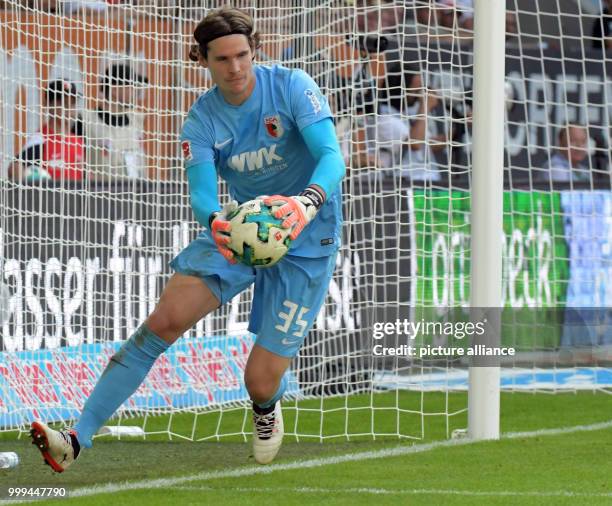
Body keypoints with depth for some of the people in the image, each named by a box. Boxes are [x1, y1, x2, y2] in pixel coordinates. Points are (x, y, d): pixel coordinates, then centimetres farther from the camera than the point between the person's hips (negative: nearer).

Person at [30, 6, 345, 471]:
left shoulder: (291, 86, -16)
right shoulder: (203, 119, -6)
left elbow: (332, 156, -25)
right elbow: (201, 194, -16)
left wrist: (309, 202, -47)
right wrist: (214, 221, -41)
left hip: (307, 236, -3)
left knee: (262, 380, -9)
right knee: (166, 319, -18)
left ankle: (266, 408, 34)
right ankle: (77, 440, -18)